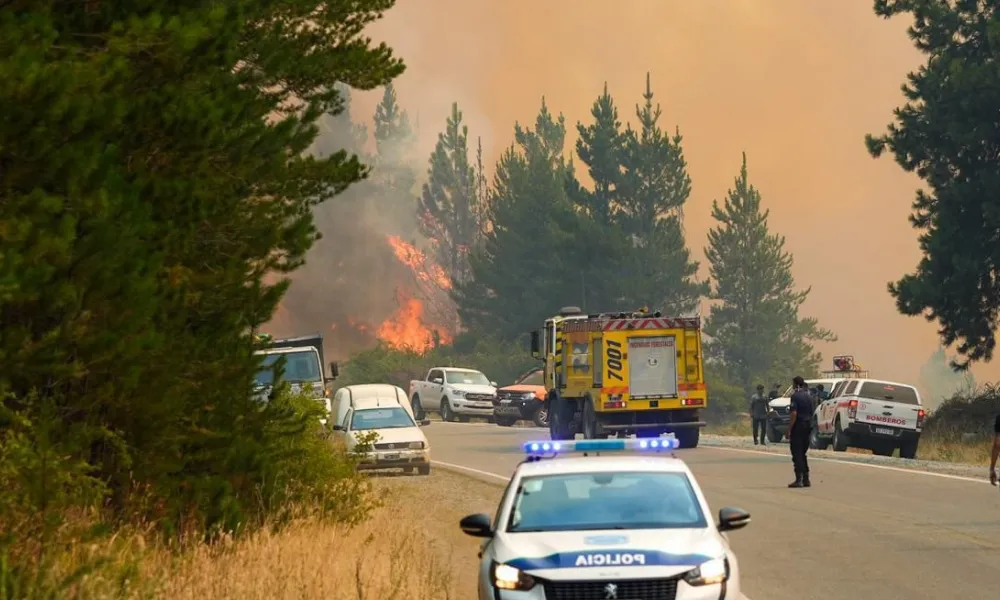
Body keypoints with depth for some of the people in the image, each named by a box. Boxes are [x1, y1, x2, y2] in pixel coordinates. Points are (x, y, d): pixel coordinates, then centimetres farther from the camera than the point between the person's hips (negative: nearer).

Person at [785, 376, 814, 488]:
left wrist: (788, 430, -18)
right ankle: (806, 479, 15)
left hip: (798, 425, -8)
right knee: (803, 454, 16)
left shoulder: (795, 396, -13)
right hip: (807, 426, 8)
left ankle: (799, 479, -12)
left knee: (797, 454, -6)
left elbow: (794, 414, -19)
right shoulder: (808, 396, 12)